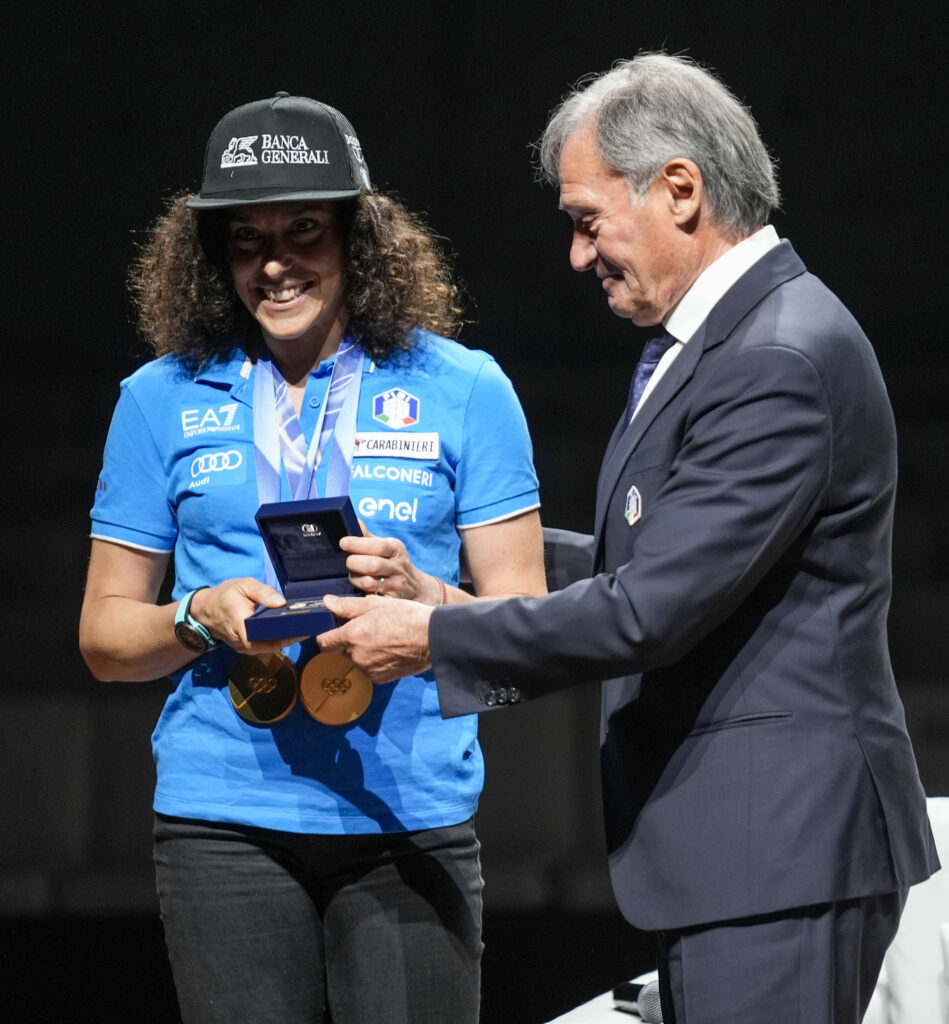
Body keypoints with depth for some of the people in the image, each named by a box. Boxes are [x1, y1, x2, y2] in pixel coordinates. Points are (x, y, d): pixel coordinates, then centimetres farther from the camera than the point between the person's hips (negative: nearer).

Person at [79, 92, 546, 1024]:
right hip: (226, 824, 1)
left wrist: (420, 597, -16)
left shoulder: (463, 390, 6)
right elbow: (105, 637, 11)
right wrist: (203, 616, -10)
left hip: (412, 817, -1)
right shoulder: (164, 399, 9)